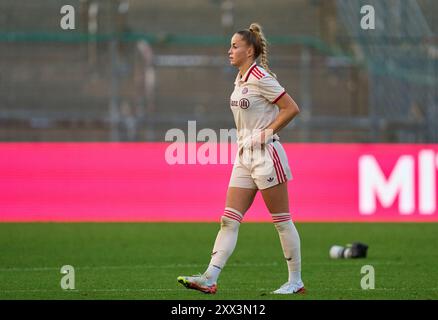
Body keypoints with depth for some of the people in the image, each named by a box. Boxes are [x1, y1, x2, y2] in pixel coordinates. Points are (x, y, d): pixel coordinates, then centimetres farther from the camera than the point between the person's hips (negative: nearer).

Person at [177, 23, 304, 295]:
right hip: (245, 157, 9)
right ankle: (210, 279, -8)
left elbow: (292, 108, -15)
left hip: (266, 155, -9)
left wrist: (267, 133, -13)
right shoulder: (240, 80, 13)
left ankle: (296, 281, 9)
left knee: (282, 221, 0)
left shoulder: (260, 78, -13)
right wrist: (244, 137, 14)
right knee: (229, 220, -1)